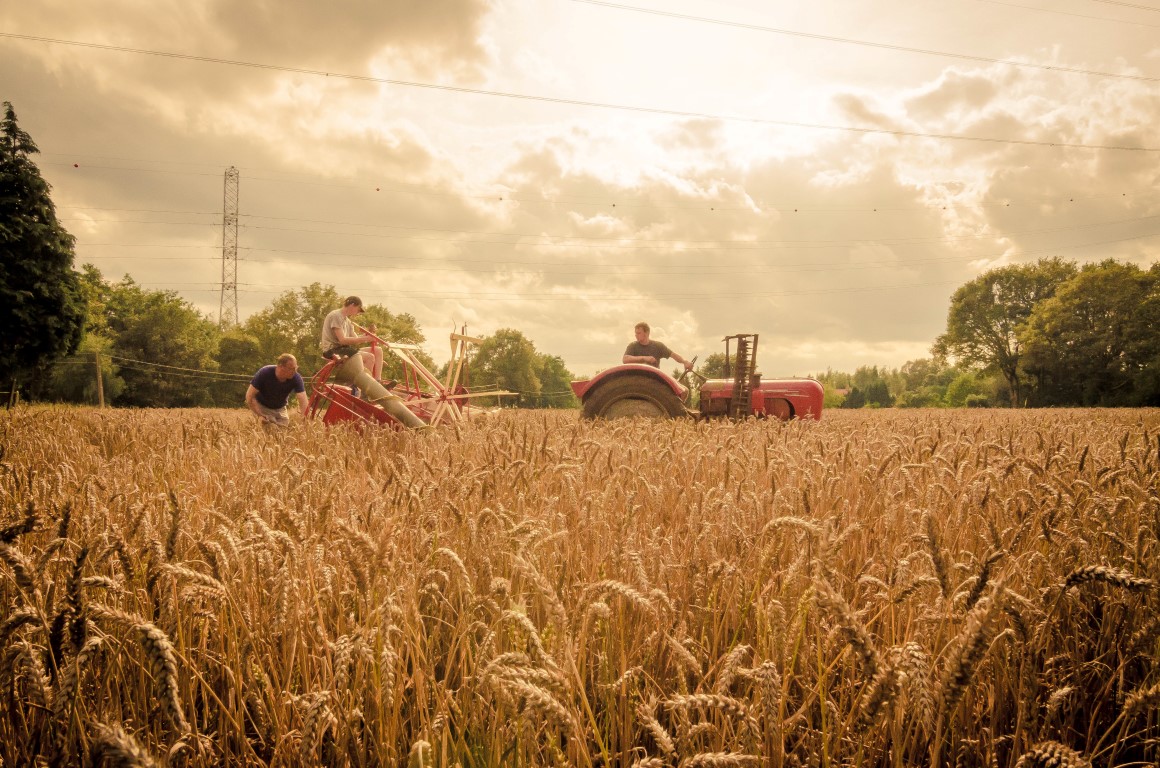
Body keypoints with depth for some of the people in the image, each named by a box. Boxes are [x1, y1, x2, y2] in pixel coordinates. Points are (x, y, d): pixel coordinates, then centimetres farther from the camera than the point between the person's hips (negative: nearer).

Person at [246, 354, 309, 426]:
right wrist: (259, 415, -29)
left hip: (280, 408, 3)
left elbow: (303, 401, -33)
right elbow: (250, 396, -23)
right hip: (262, 406, -3)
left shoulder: (296, 378, -27)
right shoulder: (264, 373, -30)